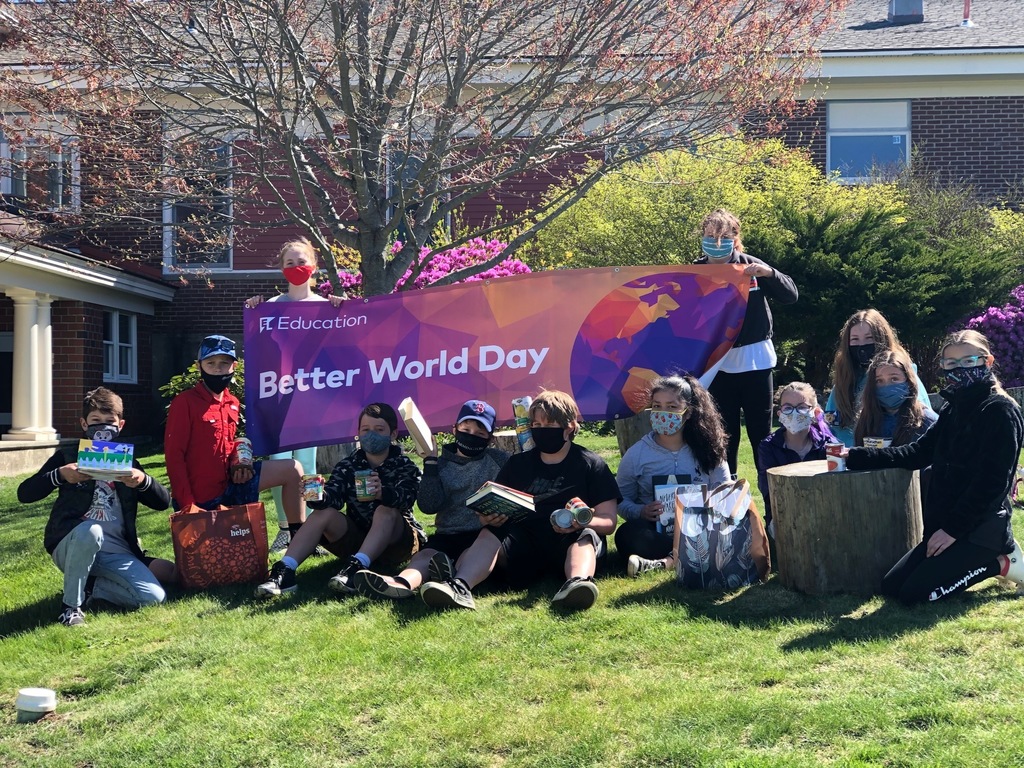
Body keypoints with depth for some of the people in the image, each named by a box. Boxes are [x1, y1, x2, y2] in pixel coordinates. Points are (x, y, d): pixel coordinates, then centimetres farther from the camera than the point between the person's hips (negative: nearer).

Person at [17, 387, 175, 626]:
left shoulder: (128, 461, 14)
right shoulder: (68, 456, 6)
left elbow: (163, 502, 6)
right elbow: (25, 494, -2)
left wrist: (143, 480, -15)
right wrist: (60, 475, -19)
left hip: (116, 552, 3)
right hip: (71, 546, -3)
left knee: (153, 597, -18)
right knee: (90, 530, -39)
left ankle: (86, 585, 5)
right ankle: (71, 605, -19)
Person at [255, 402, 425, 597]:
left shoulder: (405, 467, -3)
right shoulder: (347, 466, 7)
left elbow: (407, 497, -25)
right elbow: (333, 496, -9)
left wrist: (383, 493, -47)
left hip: (397, 540, -3)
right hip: (356, 538, 3)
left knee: (386, 510, -31)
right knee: (323, 513, -19)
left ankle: (356, 567, -50)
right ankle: (284, 571, -33)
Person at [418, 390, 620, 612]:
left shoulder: (592, 465, 10)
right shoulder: (518, 464, 19)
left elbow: (608, 521, 2)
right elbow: (493, 507, 13)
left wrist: (581, 521, -21)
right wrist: (489, 517, -13)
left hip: (570, 543, -2)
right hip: (525, 542, 2)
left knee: (586, 535, -33)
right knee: (491, 534, -24)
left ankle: (577, 583, -65)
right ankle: (459, 586, -53)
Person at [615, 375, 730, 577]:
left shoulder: (707, 451, 6)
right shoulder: (636, 454, 4)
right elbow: (621, 501, 3)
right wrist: (641, 512, -19)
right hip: (655, 532, 0)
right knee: (627, 535, -35)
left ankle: (667, 561, -40)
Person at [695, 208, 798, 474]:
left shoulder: (750, 266, -1)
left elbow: (791, 295, -1)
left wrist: (769, 273, -17)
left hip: (755, 362, 0)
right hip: (716, 364, 1)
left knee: (761, 434, 8)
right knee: (724, 437, 8)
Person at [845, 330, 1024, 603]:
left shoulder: (1000, 410, -13)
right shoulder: (953, 409, 12)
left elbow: (992, 481, -19)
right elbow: (917, 453, 10)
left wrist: (953, 529, -20)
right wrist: (854, 457, 1)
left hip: (981, 528, -9)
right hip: (945, 526, 9)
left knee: (915, 592, -16)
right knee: (891, 586, 7)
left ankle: (1002, 563, 0)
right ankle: (989, 556, 13)